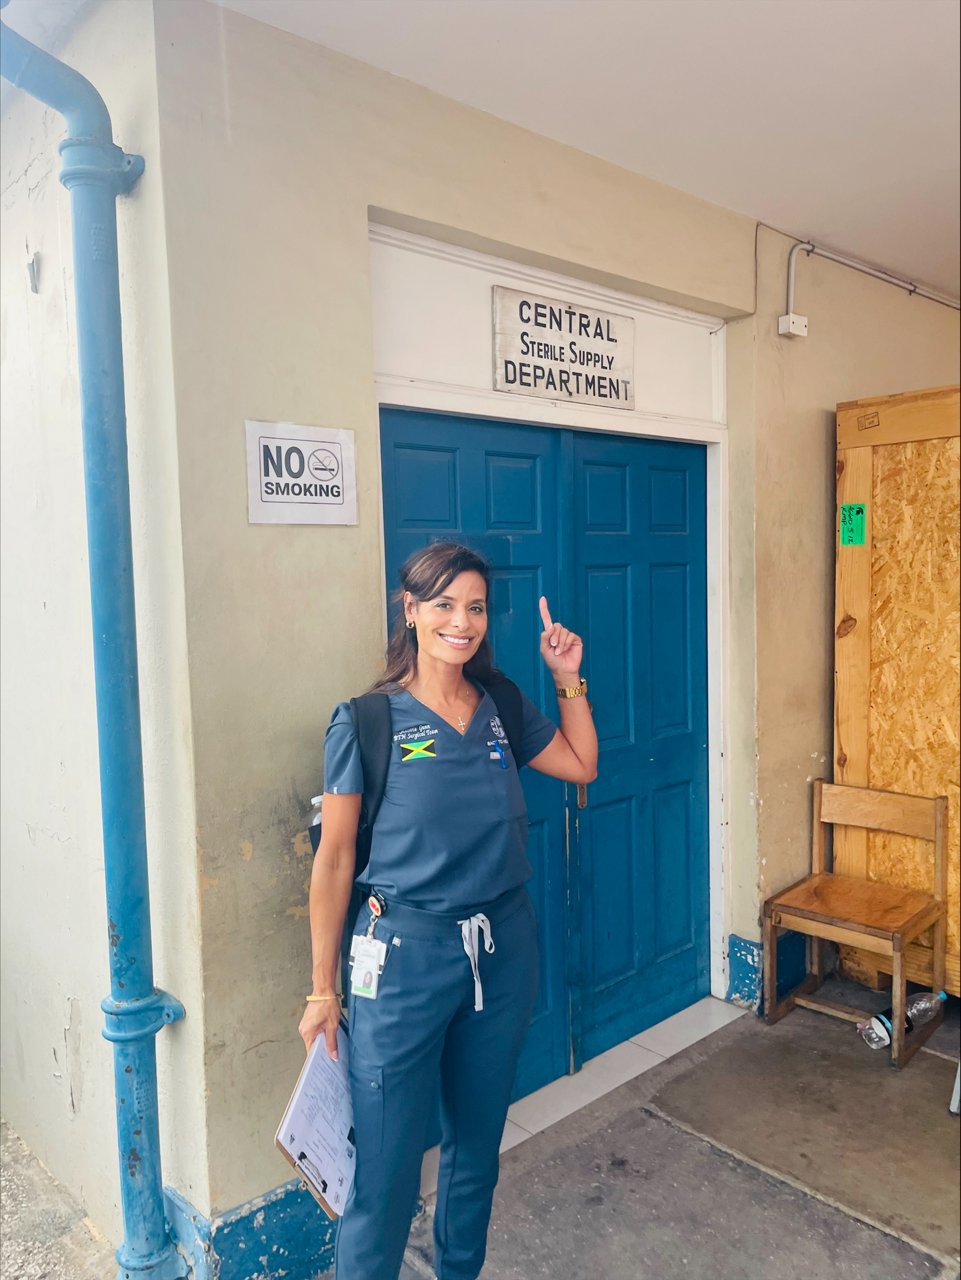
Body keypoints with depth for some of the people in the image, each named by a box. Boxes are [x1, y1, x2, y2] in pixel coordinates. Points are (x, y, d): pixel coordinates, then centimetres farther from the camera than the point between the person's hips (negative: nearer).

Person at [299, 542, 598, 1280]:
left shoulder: (503, 710, 2)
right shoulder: (367, 720, -11)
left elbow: (583, 766, 16)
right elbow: (334, 860, -8)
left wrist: (569, 679, 4)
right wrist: (323, 990, -5)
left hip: (504, 950, 5)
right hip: (407, 954, -4)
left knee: (479, 1141, 21)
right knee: (387, 1163, 5)